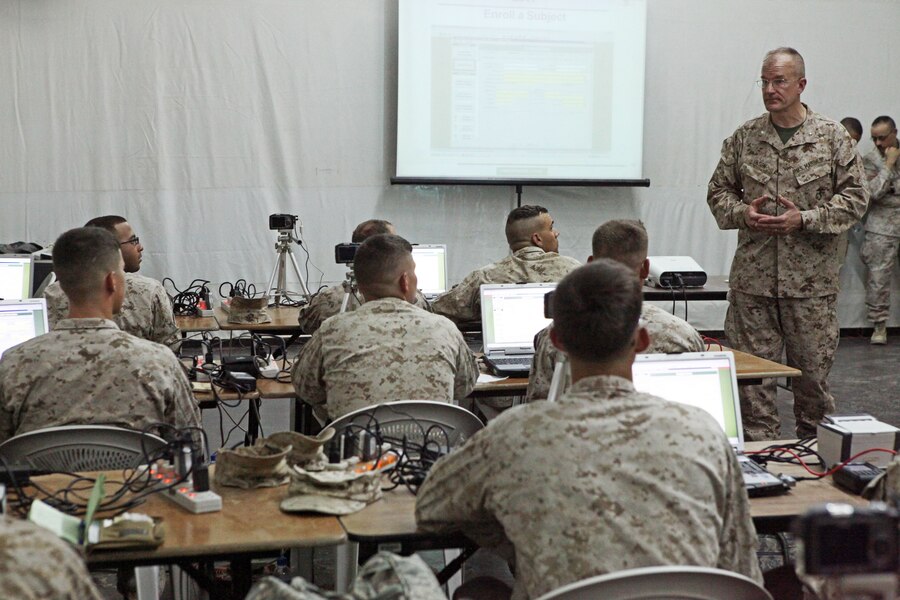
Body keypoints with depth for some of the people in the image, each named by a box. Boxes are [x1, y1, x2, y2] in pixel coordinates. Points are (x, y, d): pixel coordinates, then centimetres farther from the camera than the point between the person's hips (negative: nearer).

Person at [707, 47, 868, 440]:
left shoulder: (832, 138, 1)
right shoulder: (743, 138, 7)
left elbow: (854, 197, -1)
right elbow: (719, 190, 13)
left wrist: (804, 220, -13)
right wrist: (743, 213, -8)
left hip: (812, 279, -2)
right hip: (753, 278, 2)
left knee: (813, 368, 6)